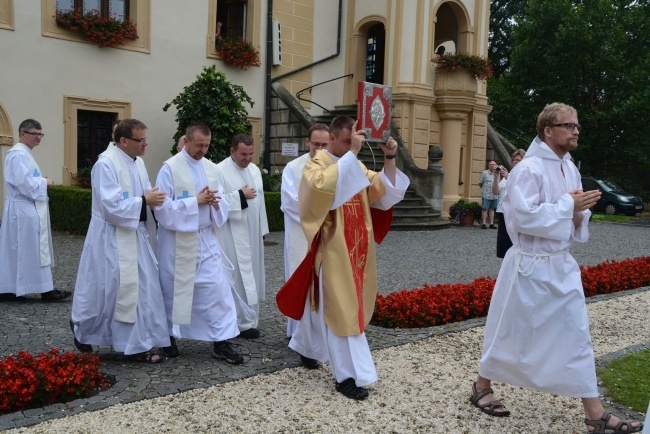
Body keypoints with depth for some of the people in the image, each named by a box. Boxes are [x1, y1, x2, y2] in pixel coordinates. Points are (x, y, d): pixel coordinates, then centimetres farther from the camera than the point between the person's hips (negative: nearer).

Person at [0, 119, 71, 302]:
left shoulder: (24, 153, 18)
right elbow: (24, 182, -24)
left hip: (27, 208, 11)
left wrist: (42, 182, 8)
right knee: (33, 250, -5)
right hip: (24, 210, -11)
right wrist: (45, 182, -10)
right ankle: (45, 290, 0)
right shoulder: (18, 154, -15)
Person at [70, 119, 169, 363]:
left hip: (136, 238, 8)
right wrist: (145, 201, -20)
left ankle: (138, 345, 14)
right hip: (112, 240, -8)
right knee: (106, 289, 6)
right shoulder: (106, 164, -17)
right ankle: (82, 327, 33)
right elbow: (112, 206, -23)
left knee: (141, 289, 6)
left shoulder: (137, 162, 9)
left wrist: (154, 199, -5)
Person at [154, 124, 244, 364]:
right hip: (178, 241, -4)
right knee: (175, 290, 8)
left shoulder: (211, 168, 8)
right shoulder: (170, 168, -8)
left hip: (206, 239, 5)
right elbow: (163, 207, -14)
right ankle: (169, 337, 27)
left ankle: (221, 342, 7)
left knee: (217, 288, 0)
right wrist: (196, 201, -20)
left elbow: (222, 205, 10)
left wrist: (215, 202, -13)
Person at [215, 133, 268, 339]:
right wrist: (240, 196, -18)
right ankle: (244, 322, 4)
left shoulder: (254, 170, 12)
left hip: (252, 234, 7)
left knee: (251, 276, 11)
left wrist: (262, 230, 13)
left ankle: (249, 319, 22)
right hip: (233, 236, -7)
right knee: (239, 278, -5)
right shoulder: (220, 171, -11)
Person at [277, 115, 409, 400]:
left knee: (323, 304, 19)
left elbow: (385, 190, 5)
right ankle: (348, 375, 1)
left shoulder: (356, 167, 12)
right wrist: (352, 152, -31)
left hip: (354, 250, 8)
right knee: (340, 310, -5)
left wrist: (389, 158, -9)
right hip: (332, 250, -7)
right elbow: (324, 185, -34)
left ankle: (305, 346, 40)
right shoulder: (316, 166, -10)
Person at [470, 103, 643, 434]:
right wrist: (569, 204, -20)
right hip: (530, 265, -7)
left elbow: (570, 221, 15)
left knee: (576, 335, 9)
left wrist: (578, 213, -8)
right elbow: (524, 217, -25)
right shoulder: (529, 169, -16)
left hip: (562, 264, 8)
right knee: (511, 332, 7)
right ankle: (481, 387, 30)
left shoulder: (570, 169, 10)